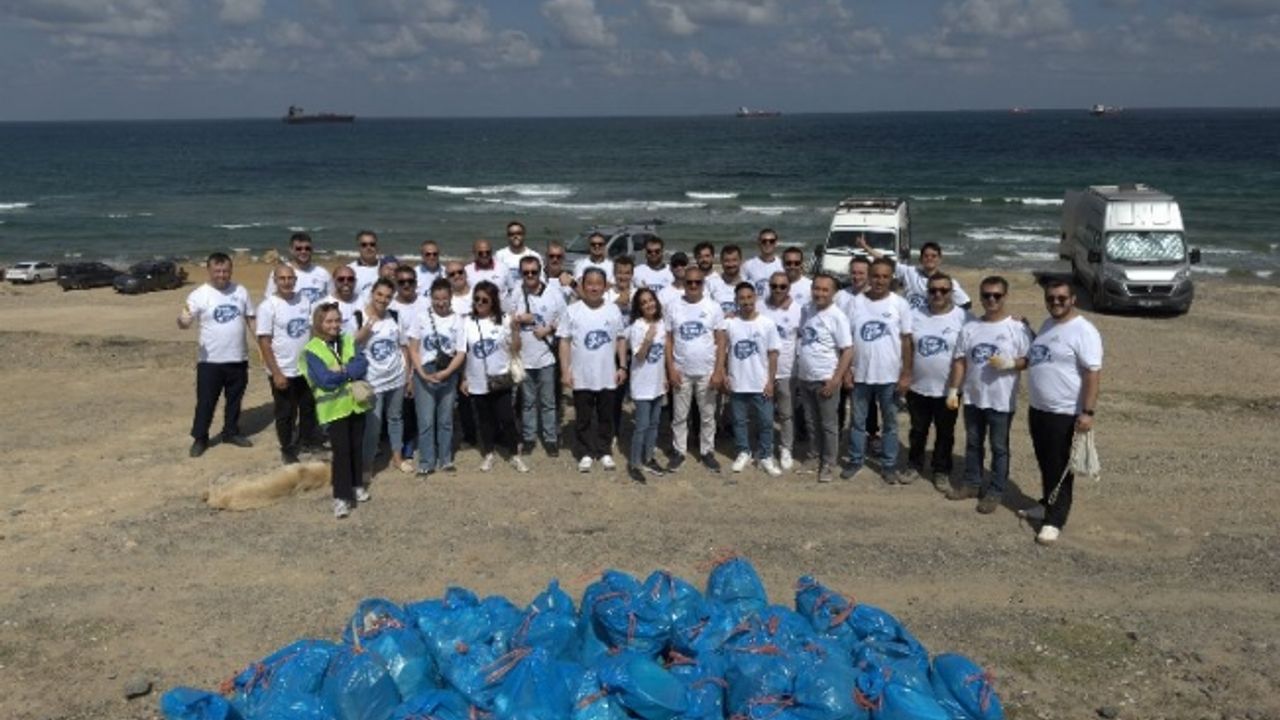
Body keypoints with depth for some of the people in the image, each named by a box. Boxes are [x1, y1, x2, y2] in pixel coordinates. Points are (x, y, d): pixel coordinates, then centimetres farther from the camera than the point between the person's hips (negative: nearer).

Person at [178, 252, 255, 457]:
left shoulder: (240, 291, 3)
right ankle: (199, 438, 17)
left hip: (238, 358, 4)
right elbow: (185, 322, -18)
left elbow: (250, 319, 11)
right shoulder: (199, 295, -9)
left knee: (235, 399, 16)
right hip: (210, 361, -3)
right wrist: (183, 320, -43)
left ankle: (231, 432, 32)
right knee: (205, 402, 4)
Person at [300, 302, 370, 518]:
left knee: (357, 446, 14)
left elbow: (362, 365, -7)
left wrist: (341, 371, -20)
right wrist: (349, 371, -9)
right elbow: (325, 380, -18)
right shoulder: (311, 350, -8)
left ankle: (356, 485, 31)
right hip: (334, 407, -5)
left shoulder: (349, 341, 7)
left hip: (356, 402, 5)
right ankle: (341, 497, -2)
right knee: (341, 450, -7)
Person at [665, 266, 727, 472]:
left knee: (707, 415, 10)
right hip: (681, 371, 0)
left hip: (707, 372, 0)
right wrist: (671, 369, -7)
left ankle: (707, 451, 23)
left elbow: (720, 341, -3)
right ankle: (678, 451, 21)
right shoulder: (673, 307, -2)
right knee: (680, 415, 9)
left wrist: (718, 371, -9)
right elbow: (668, 340, 0)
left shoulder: (713, 307, -4)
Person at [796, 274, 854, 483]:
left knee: (828, 424, 5)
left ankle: (828, 463, 16)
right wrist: (798, 373, 11)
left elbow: (848, 351, -16)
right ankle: (814, 455, 32)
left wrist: (836, 380, -20)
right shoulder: (806, 310, 4)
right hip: (804, 378, 6)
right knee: (811, 421, 17)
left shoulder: (837, 317, -15)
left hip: (826, 379, -6)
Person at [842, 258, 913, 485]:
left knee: (890, 423, 10)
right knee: (858, 421, 13)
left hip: (890, 375, -1)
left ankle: (889, 466, 21)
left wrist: (906, 374, -6)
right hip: (860, 374, 1)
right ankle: (855, 461, 27)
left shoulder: (900, 304, -4)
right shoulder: (856, 302, -1)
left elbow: (906, 341, -2)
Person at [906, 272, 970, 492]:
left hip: (948, 389, -2)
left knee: (945, 433, 10)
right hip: (918, 387, 3)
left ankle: (941, 471, 23)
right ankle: (914, 464, 34)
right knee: (918, 430, 17)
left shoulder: (963, 318, -8)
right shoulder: (916, 316, 1)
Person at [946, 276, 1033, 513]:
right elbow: (959, 361, 6)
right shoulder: (969, 328, 3)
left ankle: (995, 491, 17)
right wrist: (953, 390, 3)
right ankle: (972, 483, 31)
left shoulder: (1017, 328, -9)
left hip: (1001, 400, -4)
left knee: (999, 447, 6)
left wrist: (1009, 363, -24)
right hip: (973, 397, 4)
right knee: (973, 443, 17)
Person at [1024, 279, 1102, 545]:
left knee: (1060, 468, 0)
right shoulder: (1047, 324, 11)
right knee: (1045, 463, 20)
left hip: (1065, 413, -8)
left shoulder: (1084, 331, -16)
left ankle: (1054, 520, 8)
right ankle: (1047, 503, 37)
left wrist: (1088, 412, -25)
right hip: (1038, 408, 8)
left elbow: (1093, 373, -21)